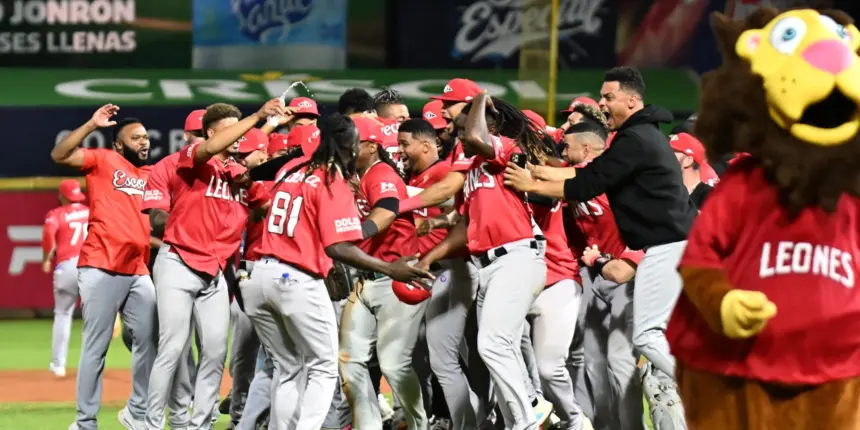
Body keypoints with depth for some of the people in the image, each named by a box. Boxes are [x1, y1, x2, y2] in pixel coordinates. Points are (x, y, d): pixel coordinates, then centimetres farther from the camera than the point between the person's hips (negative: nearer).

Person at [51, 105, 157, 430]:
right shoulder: (103, 161, 3)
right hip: (101, 269, -6)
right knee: (96, 346, -4)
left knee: (149, 341, 7)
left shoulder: (151, 176, 19)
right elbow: (60, 155, -12)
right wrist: (91, 125, -17)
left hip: (139, 271, 6)